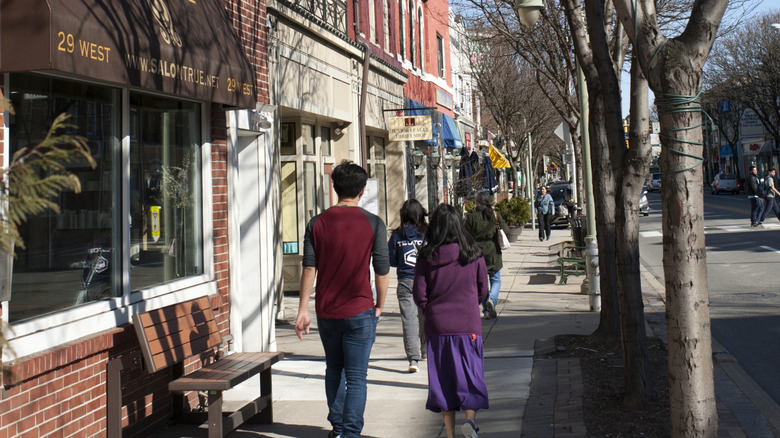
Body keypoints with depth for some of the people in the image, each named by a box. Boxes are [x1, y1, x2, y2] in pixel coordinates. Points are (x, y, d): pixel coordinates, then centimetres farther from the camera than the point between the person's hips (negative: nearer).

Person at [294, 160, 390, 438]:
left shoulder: (317, 223, 0)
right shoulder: (373, 224, -5)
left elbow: (309, 268, -3)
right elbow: (382, 271, -4)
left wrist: (302, 309, 1)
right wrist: (380, 305, 9)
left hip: (326, 311, 3)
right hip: (359, 311, -3)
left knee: (334, 371, 21)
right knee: (356, 378, 2)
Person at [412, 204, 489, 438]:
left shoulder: (426, 257, -4)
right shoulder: (473, 255, -3)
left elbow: (419, 295, -2)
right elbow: (482, 291, 5)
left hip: (437, 326, 1)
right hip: (468, 325, 0)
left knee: (443, 379, 9)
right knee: (470, 375, 7)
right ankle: (470, 418, -16)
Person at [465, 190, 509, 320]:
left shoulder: (471, 217, -3)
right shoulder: (494, 214, -3)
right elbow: (505, 230, -3)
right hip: (493, 252, 0)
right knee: (496, 280, 10)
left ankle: (486, 310, 8)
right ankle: (492, 300, -17)